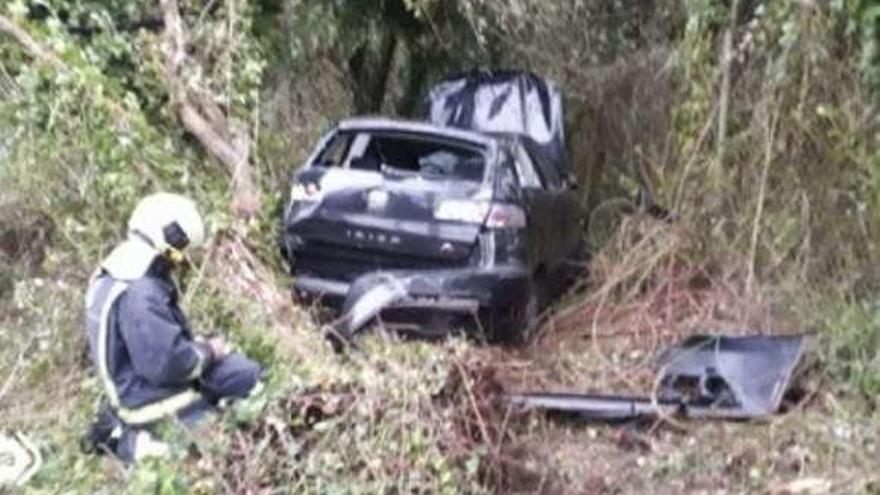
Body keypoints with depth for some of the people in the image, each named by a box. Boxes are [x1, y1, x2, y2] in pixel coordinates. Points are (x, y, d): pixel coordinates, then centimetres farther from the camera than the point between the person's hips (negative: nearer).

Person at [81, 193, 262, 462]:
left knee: (247, 374, 6)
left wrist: (197, 344, 4)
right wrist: (208, 351, -10)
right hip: (147, 398, -10)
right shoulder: (140, 297, -29)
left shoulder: (113, 275, 3)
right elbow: (169, 365, -28)